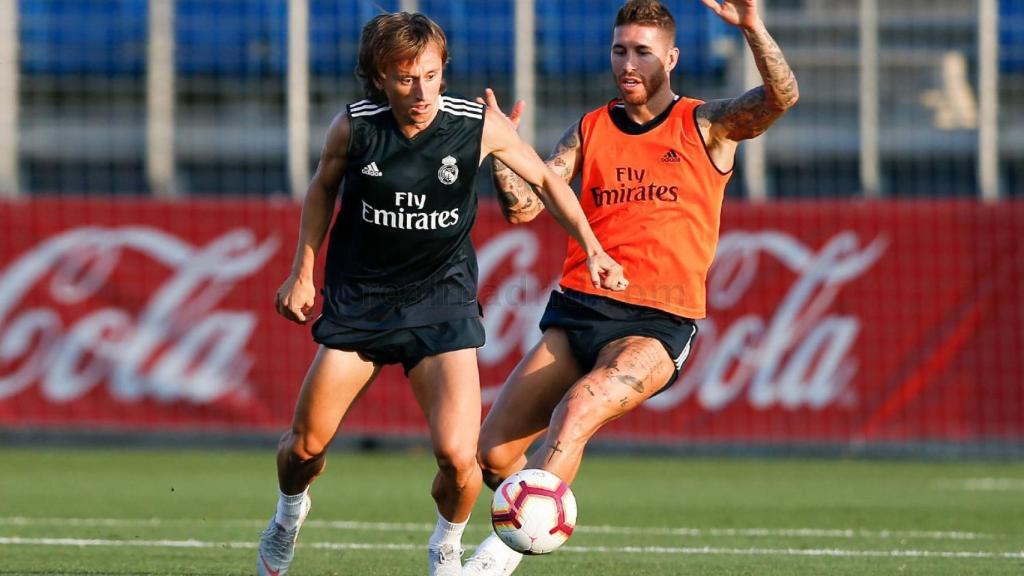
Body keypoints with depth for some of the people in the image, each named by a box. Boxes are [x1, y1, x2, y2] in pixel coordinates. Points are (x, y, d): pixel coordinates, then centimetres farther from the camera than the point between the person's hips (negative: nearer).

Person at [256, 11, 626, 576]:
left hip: (441, 299, -1)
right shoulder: (353, 127, -13)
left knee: (458, 456, -16)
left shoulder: (481, 125, -14)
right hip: (359, 296, 1)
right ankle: (290, 511, 40)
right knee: (305, 444, 3)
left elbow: (543, 179, 4)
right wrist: (302, 273, 11)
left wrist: (591, 247, -3)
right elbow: (323, 188, 9)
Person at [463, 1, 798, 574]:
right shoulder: (590, 130, 14)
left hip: (658, 326, -5)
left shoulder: (707, 126, 4)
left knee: (576, 412, -32)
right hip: (577, 310, 5)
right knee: (492, 453, -4)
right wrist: (500, 150, -12)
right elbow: (524, 207, 7)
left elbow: (782, 96, -13)